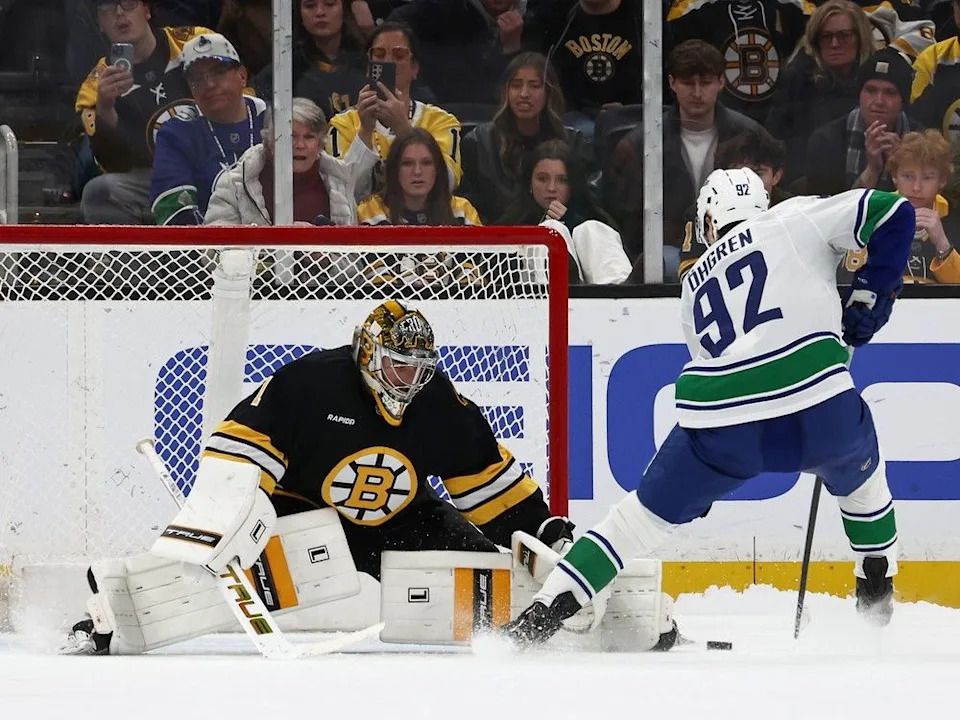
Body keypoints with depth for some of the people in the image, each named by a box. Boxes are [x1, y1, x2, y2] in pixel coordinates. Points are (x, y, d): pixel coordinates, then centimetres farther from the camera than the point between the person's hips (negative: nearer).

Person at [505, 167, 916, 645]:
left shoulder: (695, 285, 28)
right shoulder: (796, 220, 16)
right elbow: (892, 214, 7)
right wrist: (866, 298, 17)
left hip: (718, 420, 2)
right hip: (816, 403, -2)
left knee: (647, 513, 19)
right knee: (860, 475, 33)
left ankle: (545, 612, 12)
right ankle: (876, 597, 38)